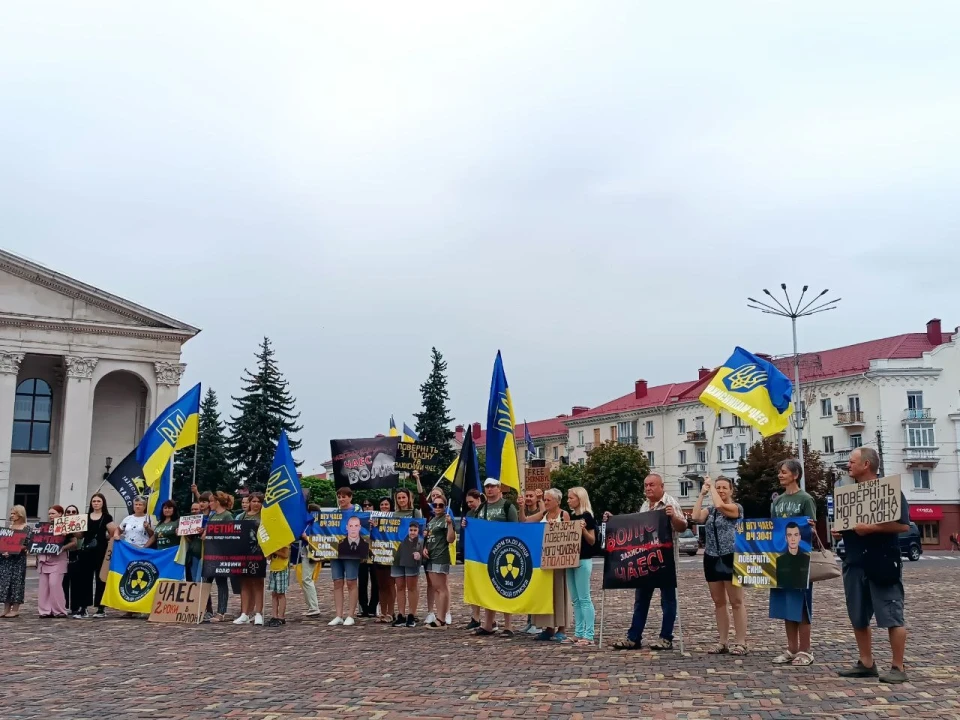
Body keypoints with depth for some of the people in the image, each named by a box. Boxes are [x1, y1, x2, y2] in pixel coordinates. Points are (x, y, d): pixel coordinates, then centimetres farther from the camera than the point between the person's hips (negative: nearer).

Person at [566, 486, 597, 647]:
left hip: (583, 561, -8)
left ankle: (589, 635, -6)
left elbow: (592, 541, -10)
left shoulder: (587, 516, -8)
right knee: (575, 600, 10)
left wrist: (583, 529, -25)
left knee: (584, 599, -7)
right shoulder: (571, 516, 14)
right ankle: (579, 633, 15)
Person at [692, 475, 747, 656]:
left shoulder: (736, 507, -3)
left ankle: (741, 642, 3)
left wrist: (711, 486, -10)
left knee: (736, 602, -2)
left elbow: (720, 505, -23)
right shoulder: (709, 511, 11)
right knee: (719, 602, 10)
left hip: (731, 558, -6)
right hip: (712, 558, 6)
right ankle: (723, 642, 16)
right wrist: (702, 494, -4)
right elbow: (695, 517, -8)